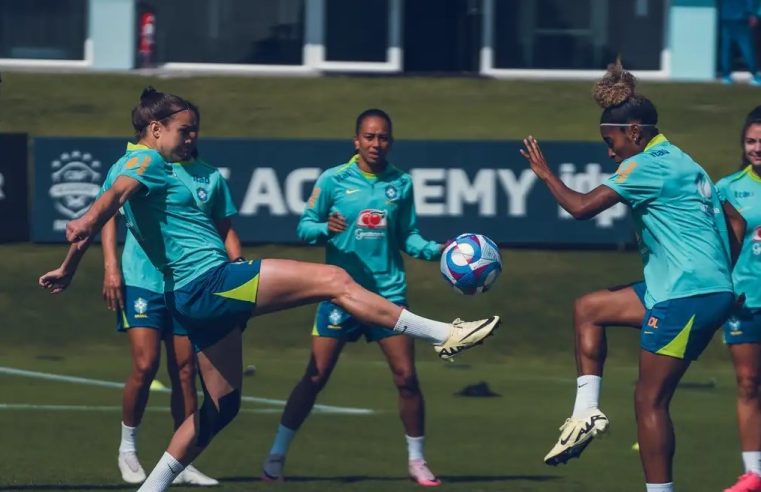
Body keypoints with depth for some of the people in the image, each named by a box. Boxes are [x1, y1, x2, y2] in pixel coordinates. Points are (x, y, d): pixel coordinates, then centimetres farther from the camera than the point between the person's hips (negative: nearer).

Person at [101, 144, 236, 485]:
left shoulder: (209, 176, 8)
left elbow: (225, 229, 14)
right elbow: (107, 214, 4)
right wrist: (111, 268, -6)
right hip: (141, 281, -3)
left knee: (185, 372, 3)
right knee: (145, 366, -14)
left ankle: (181, 463, 11)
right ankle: (128, 449, 6)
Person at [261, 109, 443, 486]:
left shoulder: (401, 183, 5)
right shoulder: (333, 180, -3)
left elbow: (407, 236, 11)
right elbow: (305, 226, 0)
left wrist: (436, 251, -7)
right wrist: (327, 228, -21)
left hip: (388, 292, 2)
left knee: (406, 376, -2)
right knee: (316, 376, -4)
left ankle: (417, 461, 12)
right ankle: (276, 455, 4)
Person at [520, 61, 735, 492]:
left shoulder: (649, 165, -11)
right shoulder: (681, 162, 17)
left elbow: (581, 207, -12)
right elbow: (733, 225, 20)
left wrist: (545, 172, 4)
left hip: (687, 295, -10)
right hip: (713, 288, 10)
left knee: (650, 400, -6)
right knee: (588, 308, 18)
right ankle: (587, 412, 10)